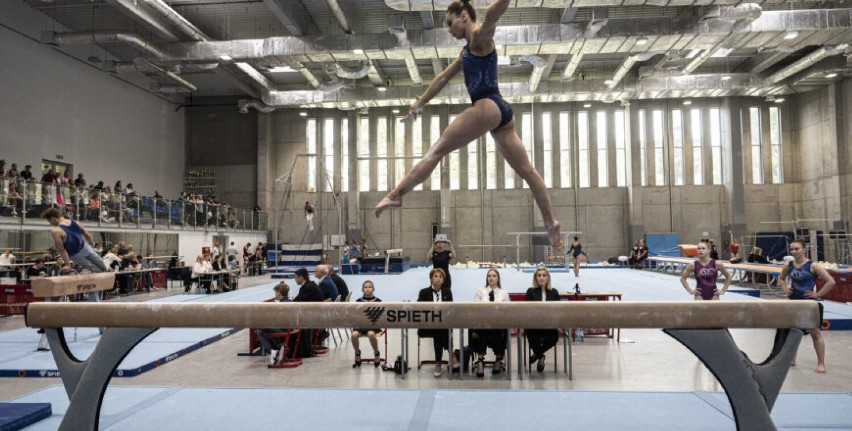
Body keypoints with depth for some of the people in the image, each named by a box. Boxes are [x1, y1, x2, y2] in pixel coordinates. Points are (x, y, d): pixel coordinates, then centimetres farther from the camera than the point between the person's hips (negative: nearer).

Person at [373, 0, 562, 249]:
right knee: (526, 170, 6)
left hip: (487, 107, -10)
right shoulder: (468, 51, 28)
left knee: (437, 151, -6)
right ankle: (551, 224, 9)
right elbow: (443, 78, 32)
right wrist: (420, 102, 36)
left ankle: (395, 195, -4)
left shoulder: (480, 36, 1)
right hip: (500, 111, 10)